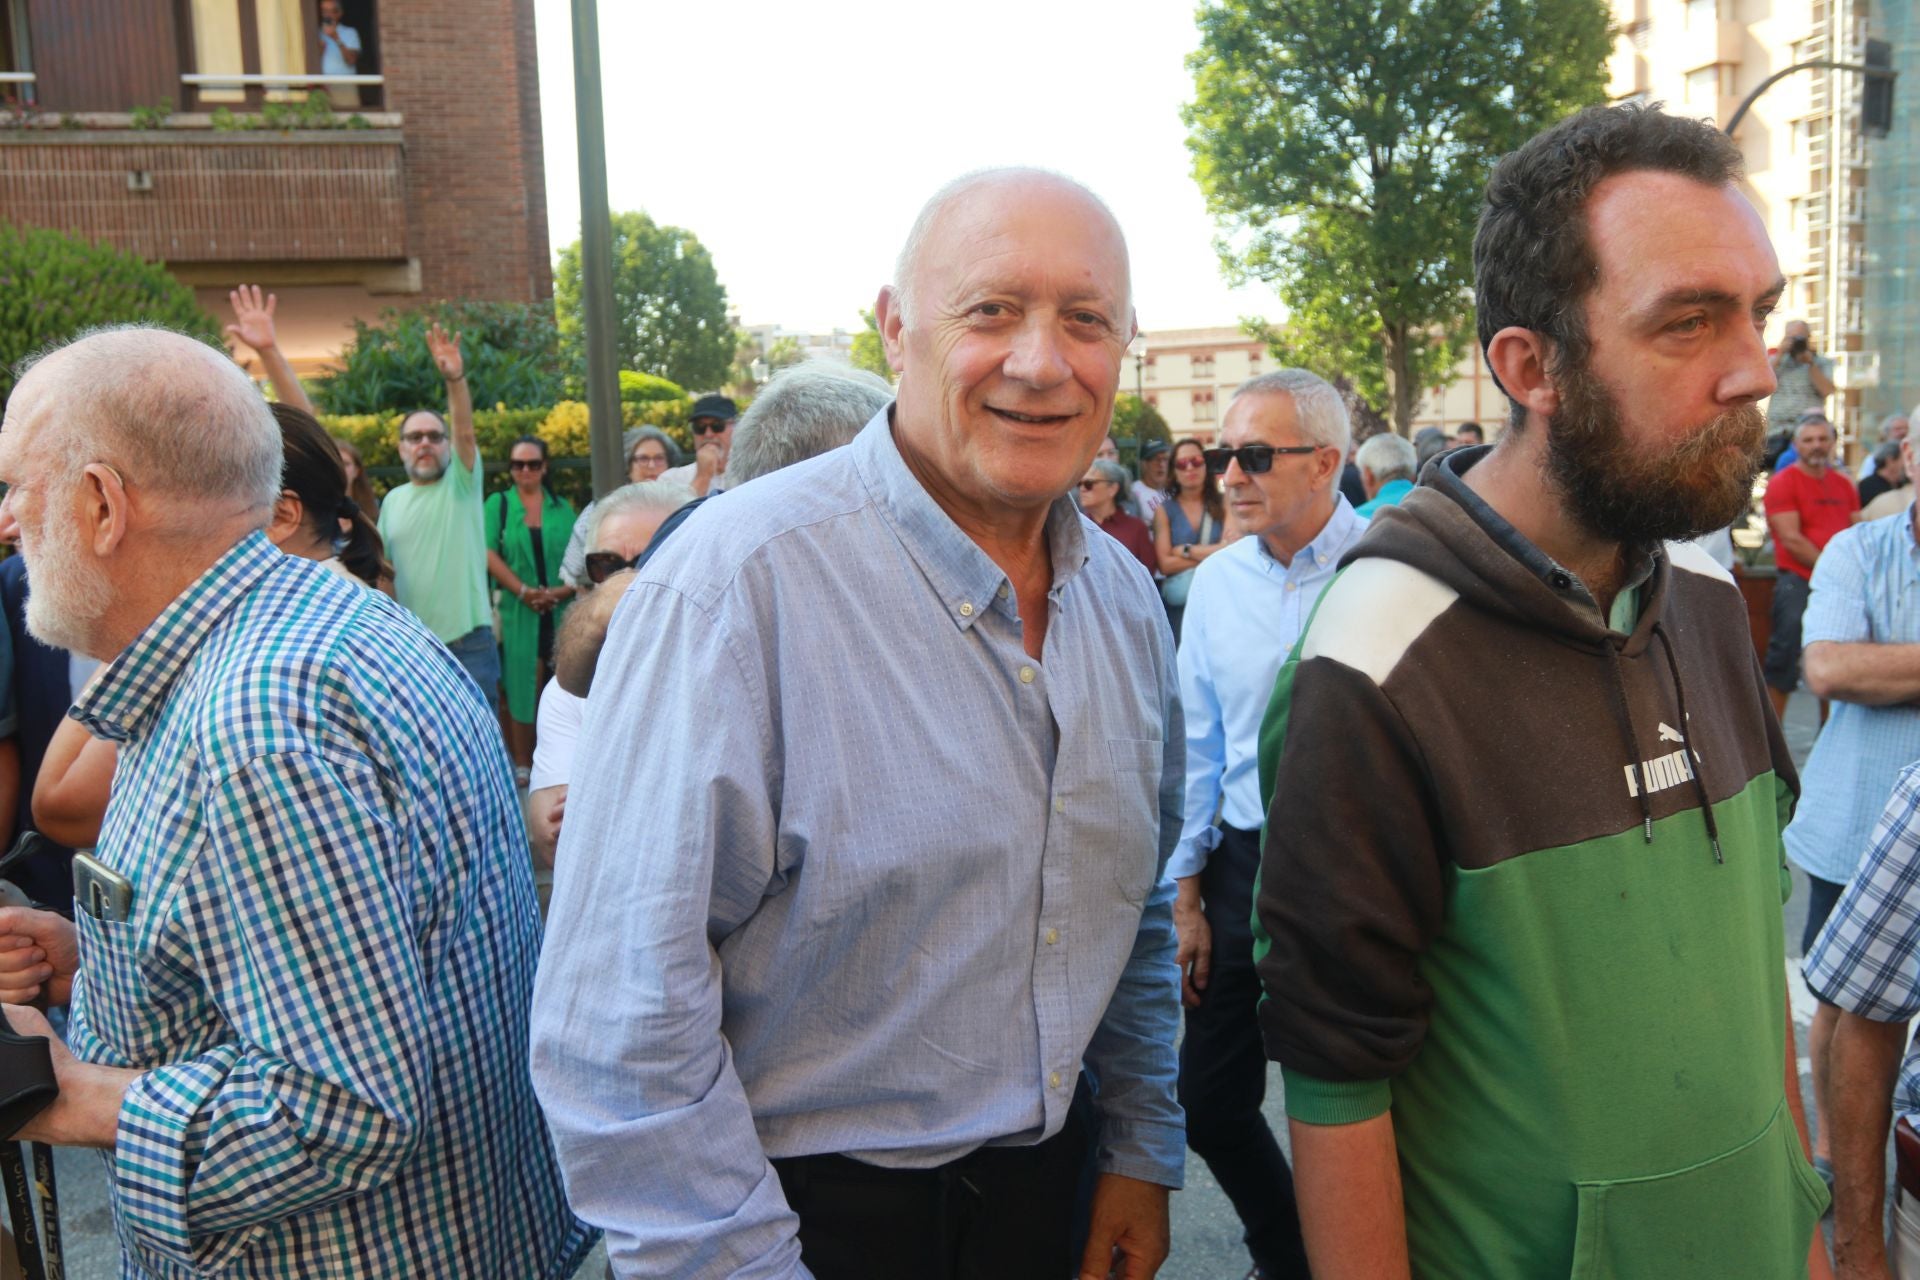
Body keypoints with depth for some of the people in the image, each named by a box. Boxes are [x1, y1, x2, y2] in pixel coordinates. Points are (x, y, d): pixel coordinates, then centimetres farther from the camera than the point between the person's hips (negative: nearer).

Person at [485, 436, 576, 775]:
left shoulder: (562, 507, 12)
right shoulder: (498, 503, 7)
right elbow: (488, 554, -4)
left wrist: (565, 589, -12)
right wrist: (524, 591, -13)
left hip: (562, 613, 2)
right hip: (517, 613, -1)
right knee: (521, 687, 1)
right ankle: (522, 764, 9)